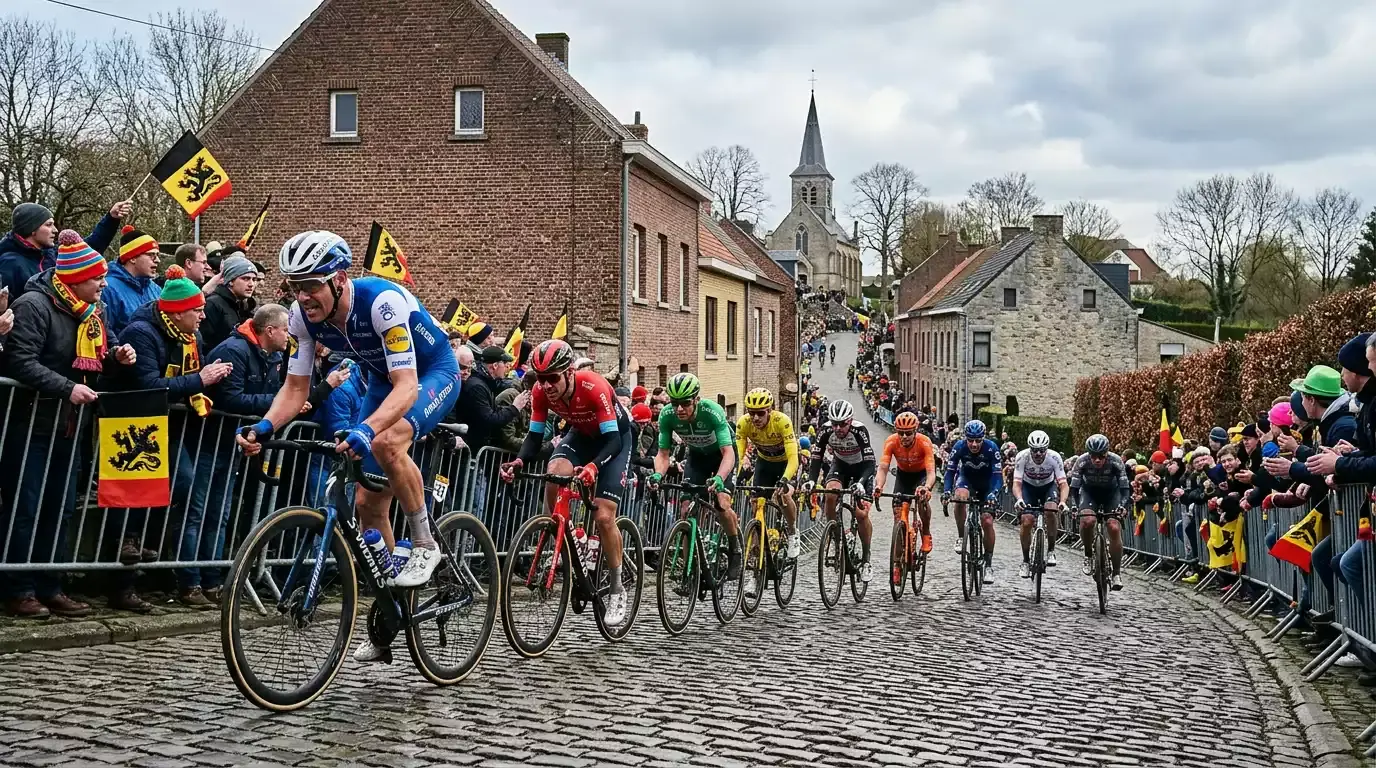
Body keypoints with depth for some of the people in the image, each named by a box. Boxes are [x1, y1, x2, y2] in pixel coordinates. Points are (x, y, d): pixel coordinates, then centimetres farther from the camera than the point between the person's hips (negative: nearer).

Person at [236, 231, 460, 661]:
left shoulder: (383, 301, -36)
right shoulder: (303, 315, -18)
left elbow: (406, 385, -42)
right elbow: (296, 388, -11)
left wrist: (364, 430, -57)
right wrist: (264, 427, -30)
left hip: (433, 373, -7)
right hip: (383, 379, 7)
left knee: (386, 441, -37)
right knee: (367, 505, 4)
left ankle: (424, 544, -15)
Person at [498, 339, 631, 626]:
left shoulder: (594, 386, -36)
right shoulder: (541, 392, -23)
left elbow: (612, 439, -37)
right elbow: (535, 436, -17)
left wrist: (594, 466, -55)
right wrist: (519, 461, -37)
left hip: (616, 436, -4)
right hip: (582, 434, 4)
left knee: (604, 516, -14)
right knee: (553, 476, -29)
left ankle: (616, 590, 3)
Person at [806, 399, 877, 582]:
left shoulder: (860, 431, -33)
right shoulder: (826, 433, -24)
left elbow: (870, 463, -37)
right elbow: (816, 459, -22)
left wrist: (860, 483, -54)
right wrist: (811, 480, -40)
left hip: (862, 467, -3)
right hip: (840, 465, 3)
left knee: (862, 514, -15)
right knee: (830, 494, -29)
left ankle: (866, 559, 2)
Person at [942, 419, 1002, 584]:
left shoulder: (991, 448, -29)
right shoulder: (960, 447, -25)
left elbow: (998, 475, -30)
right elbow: (950, 471, -24)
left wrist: (993, 494, -47)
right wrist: (946, 491, -40)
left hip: (986, 482, 0)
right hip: (966, 477, 1)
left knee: (987, 522, -12)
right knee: (960, 496, -35)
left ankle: (988, 565, 2)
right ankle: (961, 537, -16)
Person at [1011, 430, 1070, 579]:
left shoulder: (1054, 457, -28)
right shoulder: (1022, 457, -28)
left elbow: (1063, 483, -29)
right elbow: (1017, 483, -30)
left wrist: (1062, 501, -48)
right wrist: (1019, 499, -51)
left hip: (1048, 486, 0)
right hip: (1028, 487, 0)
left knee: (1051, 510, -31)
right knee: (1027, 521, -20)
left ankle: (1051, 551, -12)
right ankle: (1026, 561, -2)